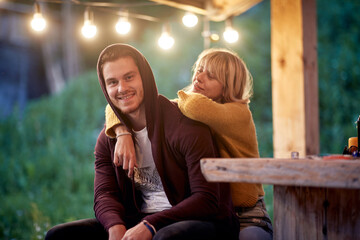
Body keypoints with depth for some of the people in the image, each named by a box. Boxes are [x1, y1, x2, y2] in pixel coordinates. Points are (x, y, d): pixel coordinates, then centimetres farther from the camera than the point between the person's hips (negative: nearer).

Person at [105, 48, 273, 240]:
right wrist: (123, 134, -17)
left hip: (244, 218, -3)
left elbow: (198, 108, -32)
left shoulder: (240, 113, -9)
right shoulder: (178, 110, 7)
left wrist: (184, 97, -8)